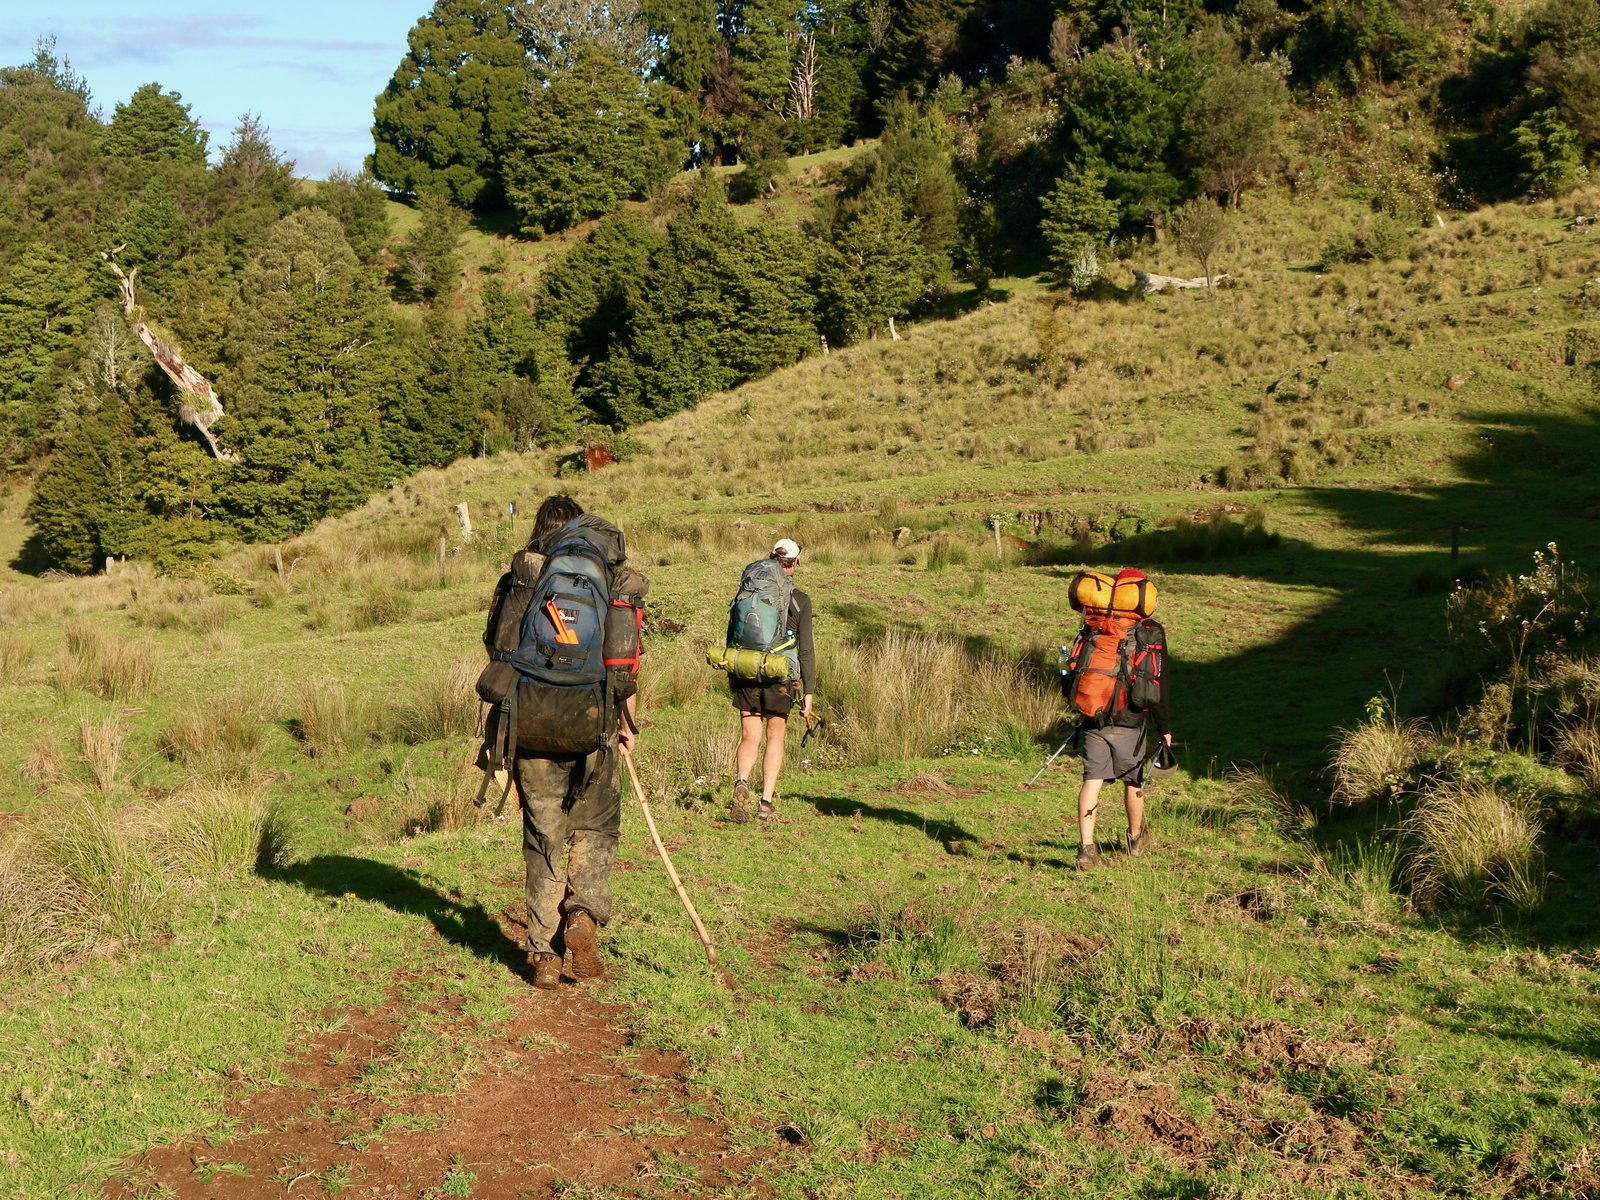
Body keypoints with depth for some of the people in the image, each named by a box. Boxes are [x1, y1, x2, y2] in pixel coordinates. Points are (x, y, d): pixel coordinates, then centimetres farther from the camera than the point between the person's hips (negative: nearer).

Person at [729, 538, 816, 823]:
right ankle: (766, 802, 9)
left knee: (749, 738, 7)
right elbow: (806, 649, -5)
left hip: (746, 673, 2)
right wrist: (809, 692, -1)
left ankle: (741, 781, -22)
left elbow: (731, 638, 10)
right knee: (775, 738, 13)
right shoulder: (799, 600, -3)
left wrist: (731, 675, 22)